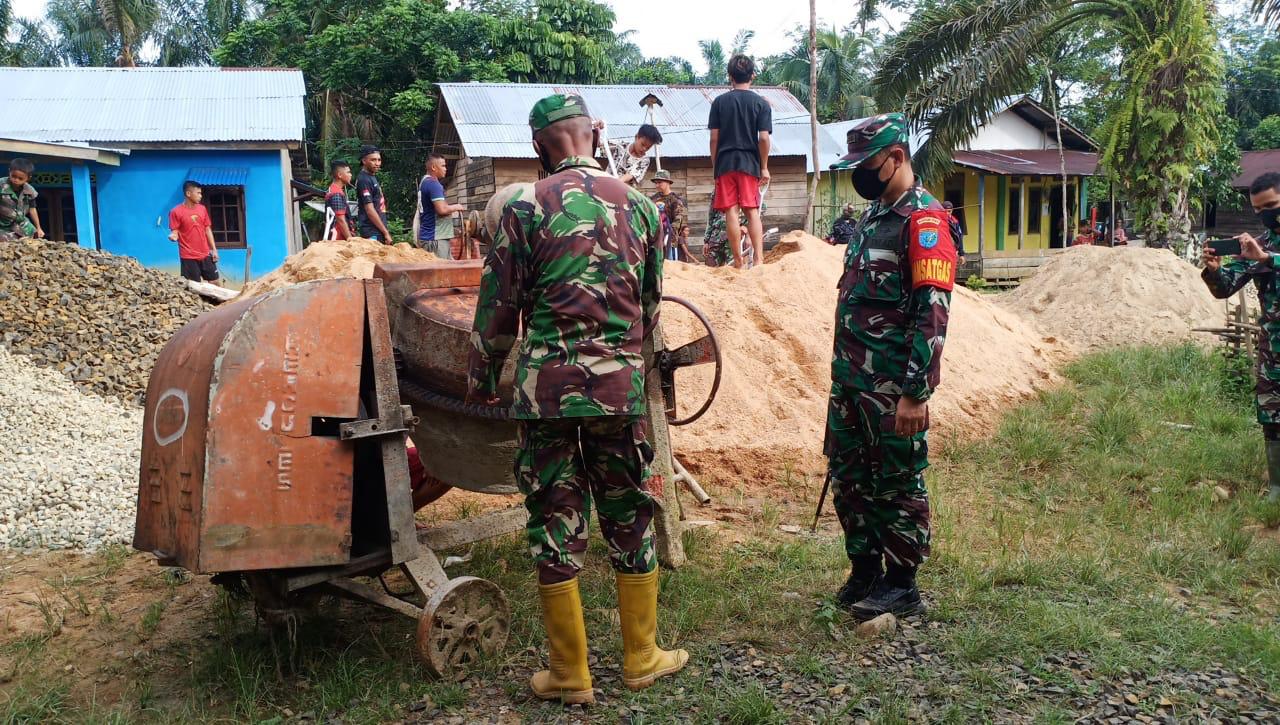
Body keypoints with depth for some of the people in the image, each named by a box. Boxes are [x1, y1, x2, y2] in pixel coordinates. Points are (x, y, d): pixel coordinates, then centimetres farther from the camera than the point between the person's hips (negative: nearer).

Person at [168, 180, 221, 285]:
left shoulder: (202, 209, 8)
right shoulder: (176, 212, -8)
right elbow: (174, 232, -8)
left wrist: (214, 249, 10)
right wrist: (173, 237, -33)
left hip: (205, 254, 5)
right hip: (188, 257, -5)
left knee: (216, 282, 9)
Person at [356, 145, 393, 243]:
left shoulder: (373, 177, 17)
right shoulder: (364, 180, -12)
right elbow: (369, 210, -17)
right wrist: (386, 233, -16)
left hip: (378, 232, 9)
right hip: (372, 233, -9)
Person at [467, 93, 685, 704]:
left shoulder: (526, 207, -4)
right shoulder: (637, 205, 7)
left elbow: (498, 307, -2)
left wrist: (482, 381, 12)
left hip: (547, 389, -2)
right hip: (621, 389, 3)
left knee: (555, 528, 7)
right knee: (630, 524, 14)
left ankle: (570, 675, 17)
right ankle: (641, 658, 26)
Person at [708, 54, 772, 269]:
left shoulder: (719, 102, 4)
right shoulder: (761, 104, 1)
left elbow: (714, 138, 2)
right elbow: (763, 138, -4)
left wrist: (714, 165, 10)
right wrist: (764, 167, 4)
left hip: (725, 162, 0)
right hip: (750, 162, 0)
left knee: (731, 211, 0)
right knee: (752, 212, 3)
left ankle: (738, 261, 1)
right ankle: (759, 259, -7)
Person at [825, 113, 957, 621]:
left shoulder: (923, 220, -13)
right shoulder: (872, 214, 15)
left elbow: (933, 314, -20)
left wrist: (915, 393, -23)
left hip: (893, 387, -9)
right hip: (850, 378, 9)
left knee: (897, 486, 4)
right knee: (847, 479, 16)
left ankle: (901, 586, 19)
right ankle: (864, 572, 31)